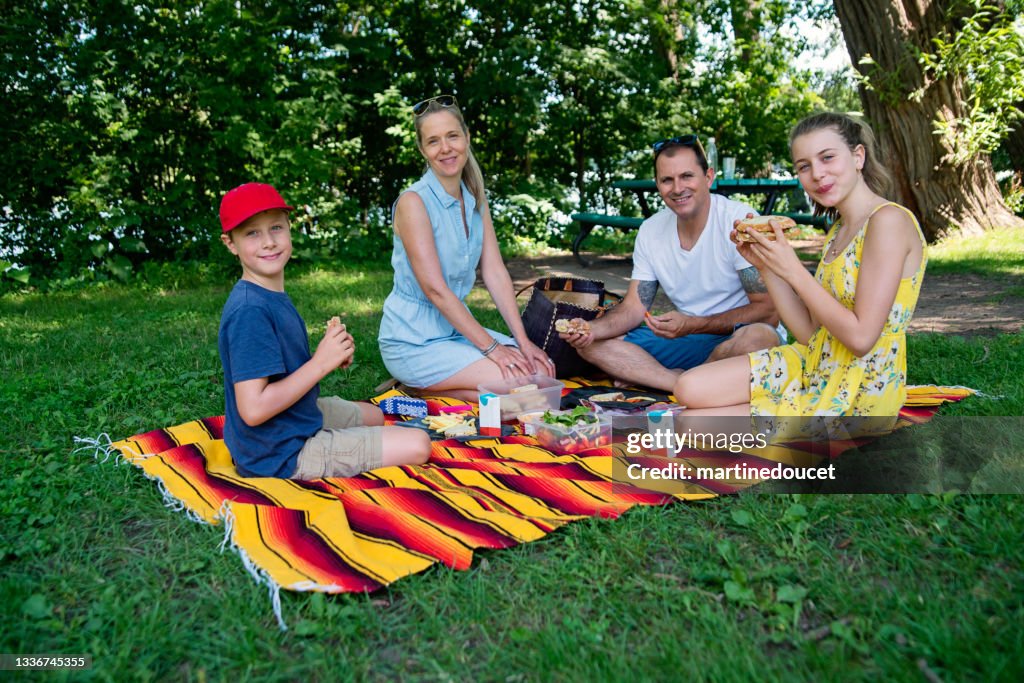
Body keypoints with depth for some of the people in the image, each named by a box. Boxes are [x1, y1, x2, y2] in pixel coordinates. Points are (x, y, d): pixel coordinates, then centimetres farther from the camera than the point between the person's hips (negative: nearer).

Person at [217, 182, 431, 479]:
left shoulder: (273, 297, 3)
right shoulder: (249, 311, -27)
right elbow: (253, 409, -31)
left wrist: (331, 353, -6)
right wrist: (321, 363, -24)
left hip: (299, 417, 10)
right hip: (282, 454, -10)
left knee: (374, 415, 33)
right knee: (417, 445, -8)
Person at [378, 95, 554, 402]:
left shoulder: (475, 200, 7)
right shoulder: (413, 202, -16)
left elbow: (495, 273, 2)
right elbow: (435, 288, -21)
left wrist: (523, 340, -7)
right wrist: (490, 347, -21)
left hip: (458, 327, 8)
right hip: (413, 340, -8)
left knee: (543, 369, -5)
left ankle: (426, 384, 4)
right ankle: (418, 387, -2)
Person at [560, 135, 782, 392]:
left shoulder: (741, 220, -15)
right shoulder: (651, 230, 2)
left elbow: (768, 311, -18)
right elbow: (635, 307, 3)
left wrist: (692, 325, -28)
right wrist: (592, 329, -18)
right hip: (686, 341, 5)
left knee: (758, 337, -40)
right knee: (590, 342, -8)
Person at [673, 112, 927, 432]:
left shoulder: (889, 220, -16)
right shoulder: (838, 231, 11)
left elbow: (861, 337, -23)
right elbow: (810, 333, 6)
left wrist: (792, 270, -19)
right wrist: (766, 266, -2)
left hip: (859, 397, -8)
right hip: (816, 365, 8)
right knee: (690, 388, -6)